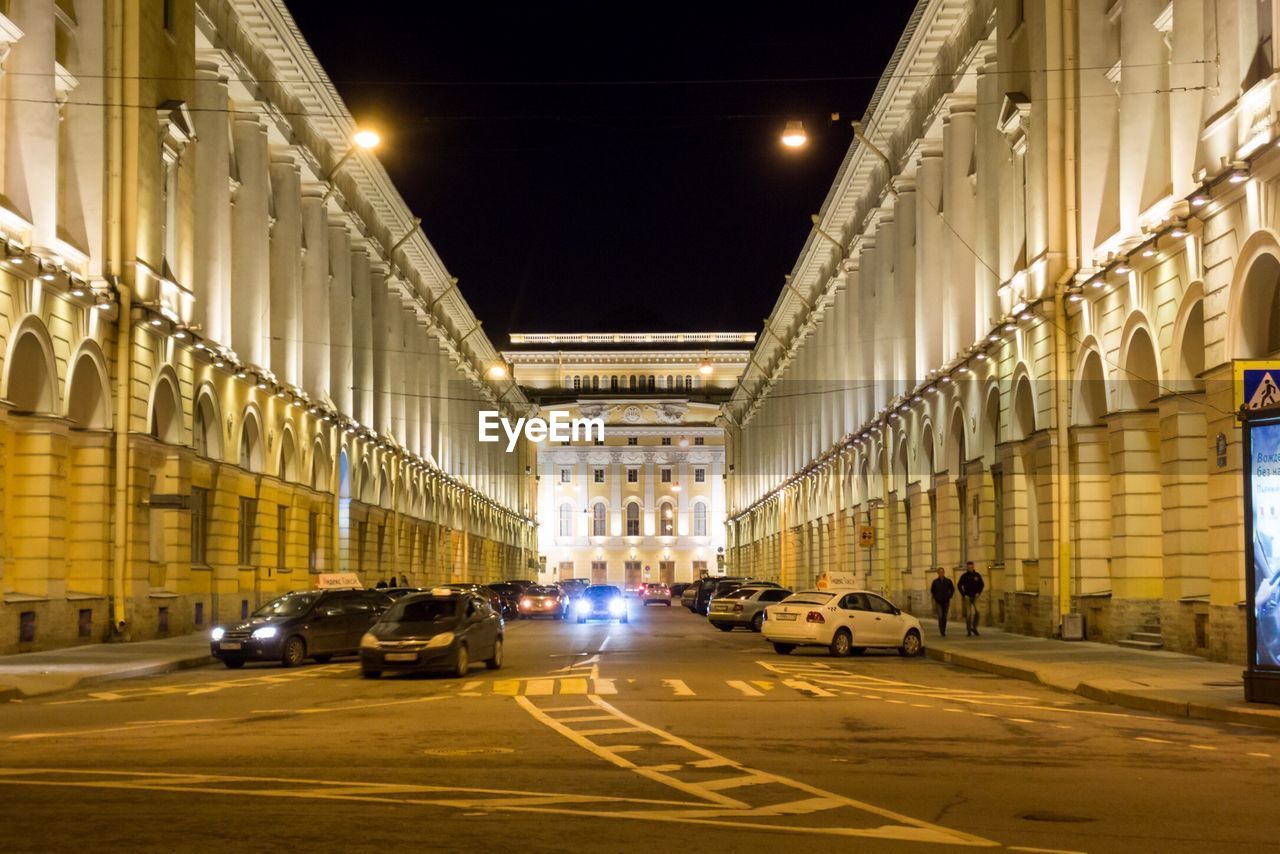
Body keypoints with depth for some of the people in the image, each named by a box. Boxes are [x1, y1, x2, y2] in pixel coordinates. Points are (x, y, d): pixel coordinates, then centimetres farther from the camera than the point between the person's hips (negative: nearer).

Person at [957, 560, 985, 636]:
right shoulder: (964, 576, -3)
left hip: (975, 597, 1)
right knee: (968, 614, -2)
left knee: (977, 612, -13)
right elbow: (959, 585, 1)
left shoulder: (977, 575, 2)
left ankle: (974, 628, 3)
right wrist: (963, 594, -6)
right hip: (967, 597, -1)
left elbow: (982, 584, 12)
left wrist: (979, 592, 0)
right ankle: (968, 630, 7)